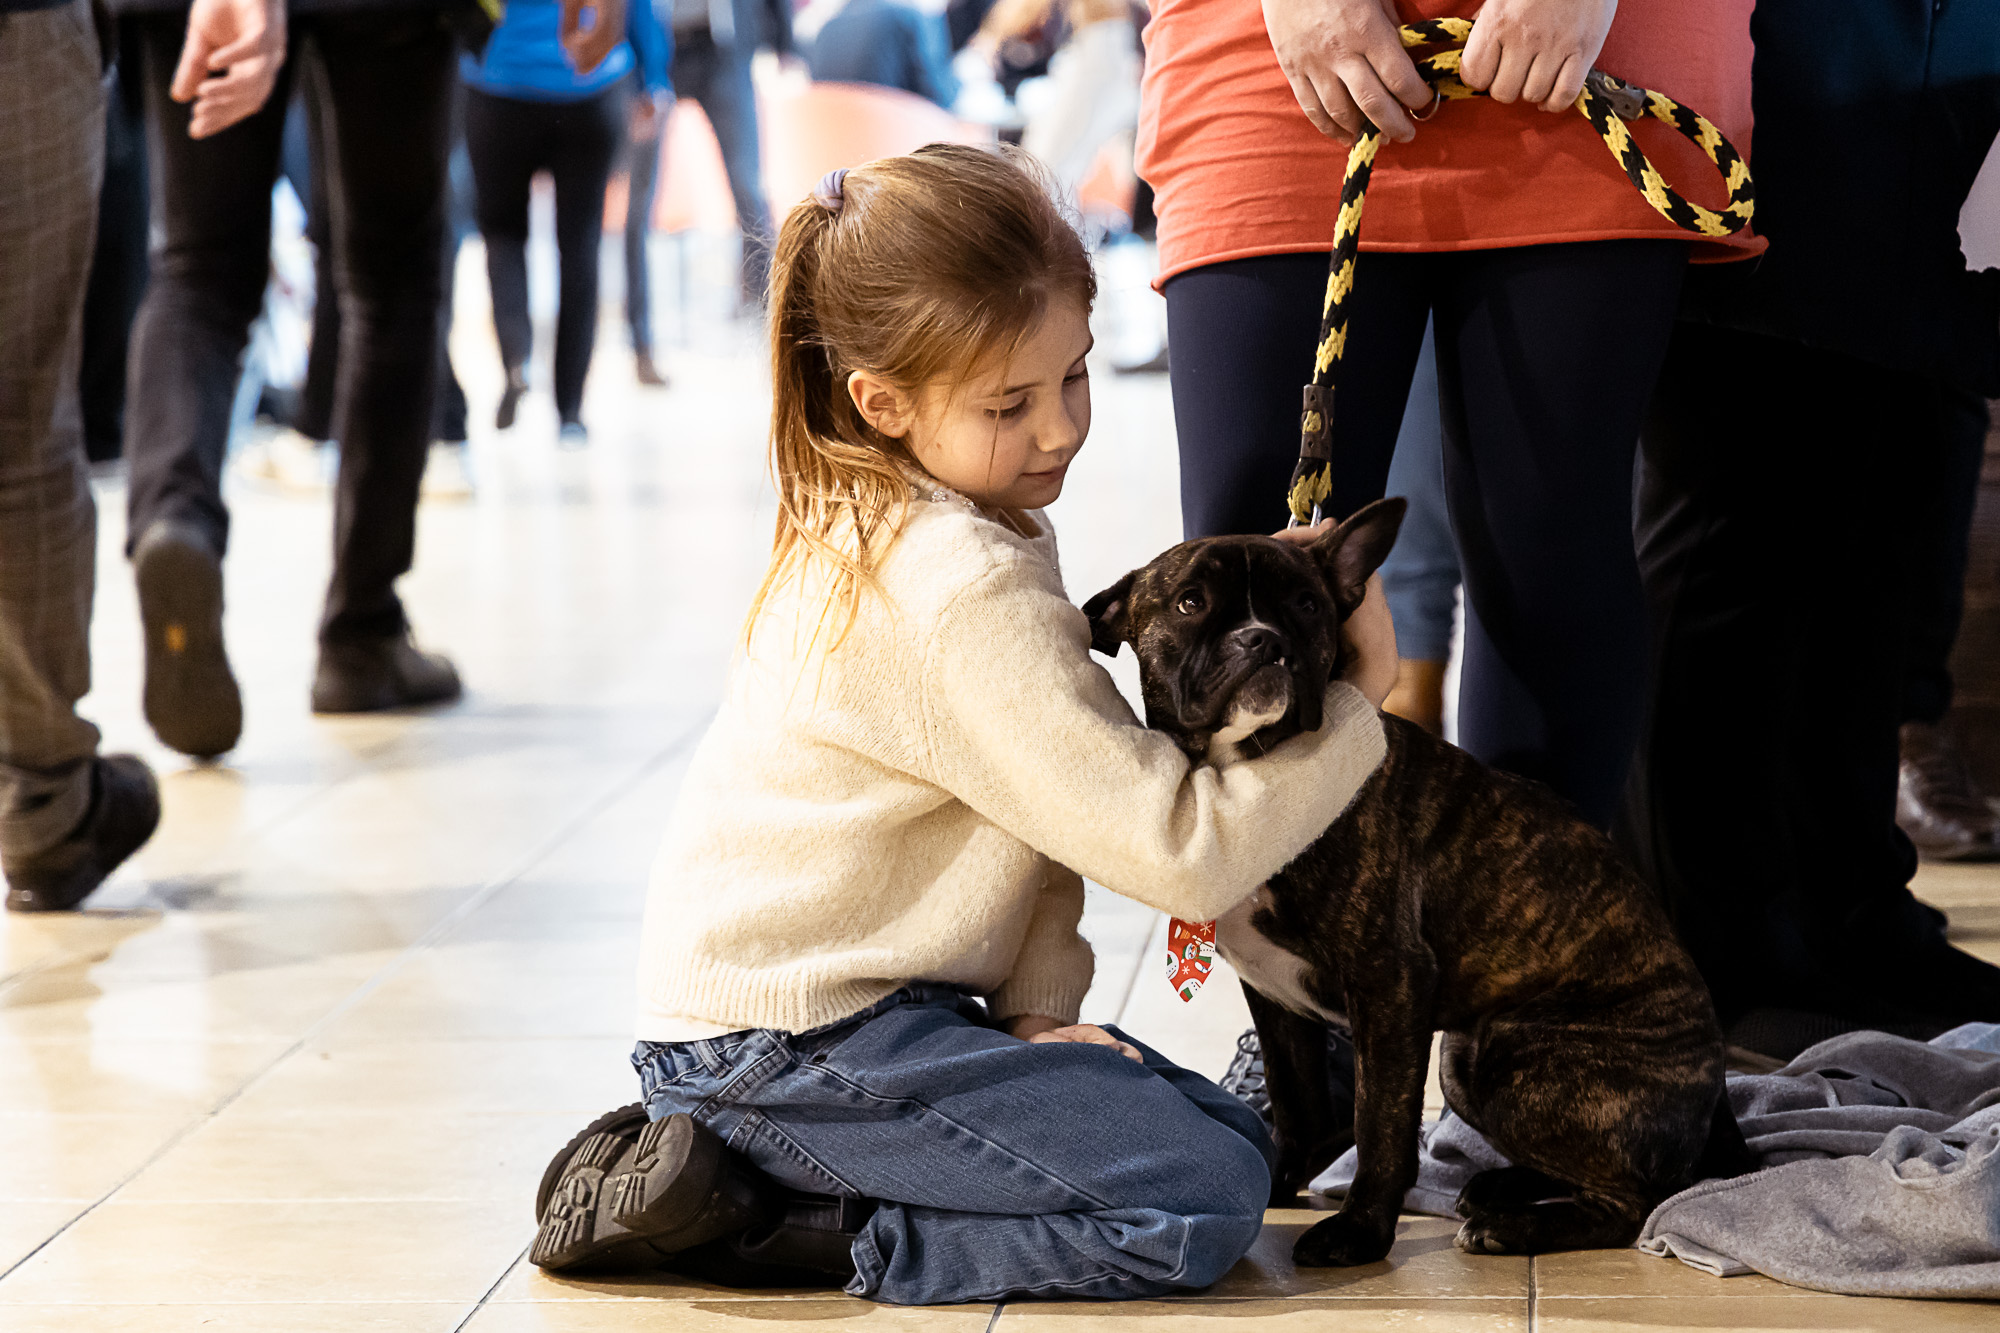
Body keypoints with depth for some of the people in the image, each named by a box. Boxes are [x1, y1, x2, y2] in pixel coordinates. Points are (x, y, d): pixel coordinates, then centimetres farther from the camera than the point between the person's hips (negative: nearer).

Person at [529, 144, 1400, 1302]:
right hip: (786, 1043, -10)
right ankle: (772, 1227, -8)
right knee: (1208, 1201, -13)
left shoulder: (867, 523, 7)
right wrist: (1355, 700, -11)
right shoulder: (971, 596, -22)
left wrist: (1032, 1009, -2)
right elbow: (1180, 851, -21)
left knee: (1226, 1132, 12)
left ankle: (751, 1177, 8)